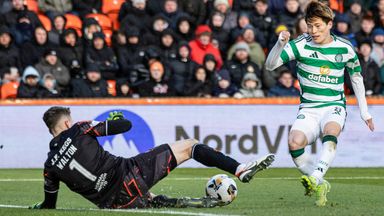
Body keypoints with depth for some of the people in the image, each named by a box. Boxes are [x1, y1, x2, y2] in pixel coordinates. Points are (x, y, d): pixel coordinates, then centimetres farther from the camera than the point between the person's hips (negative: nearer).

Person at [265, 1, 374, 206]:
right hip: (308, 109, 1)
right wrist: (280, 44, -30)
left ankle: (315, 179, -49)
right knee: (294, 143, -28)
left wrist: (364, 112, 20)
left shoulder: (345, 49, 2)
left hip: (334, 107, 0)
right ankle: (322, 185, -8)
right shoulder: (301, 45, -3)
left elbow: (356, 76, 18)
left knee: (330, 131, -36)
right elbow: (270, 65, -10)